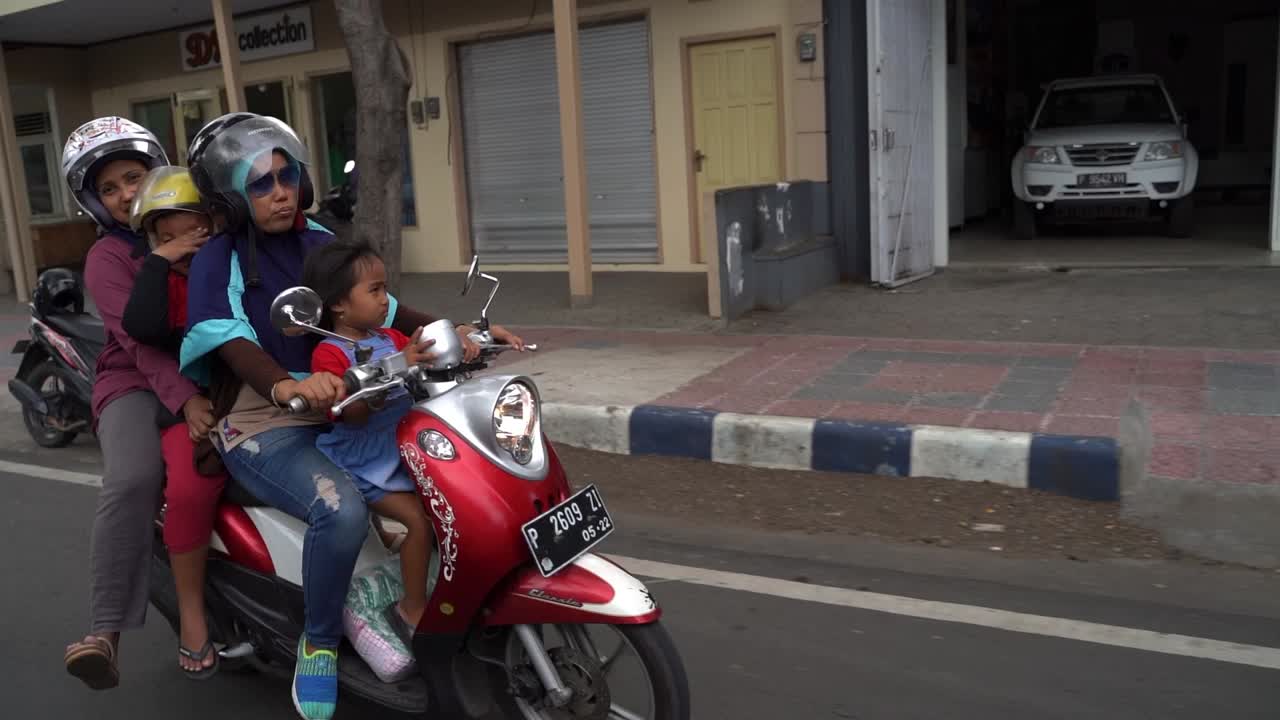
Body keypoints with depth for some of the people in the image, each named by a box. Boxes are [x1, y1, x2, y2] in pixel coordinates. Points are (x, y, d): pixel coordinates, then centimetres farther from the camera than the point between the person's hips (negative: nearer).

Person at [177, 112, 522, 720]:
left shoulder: (318, 243, 12)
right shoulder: (218, 260, -6)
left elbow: (381, 306, 6)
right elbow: (229, 340, -24)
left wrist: (456, 334, -10)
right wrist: (285, 387, -46)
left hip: (338, 413, 7)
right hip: (263, 426, -6)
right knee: (341, 509, -33)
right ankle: (318, 643, -7)